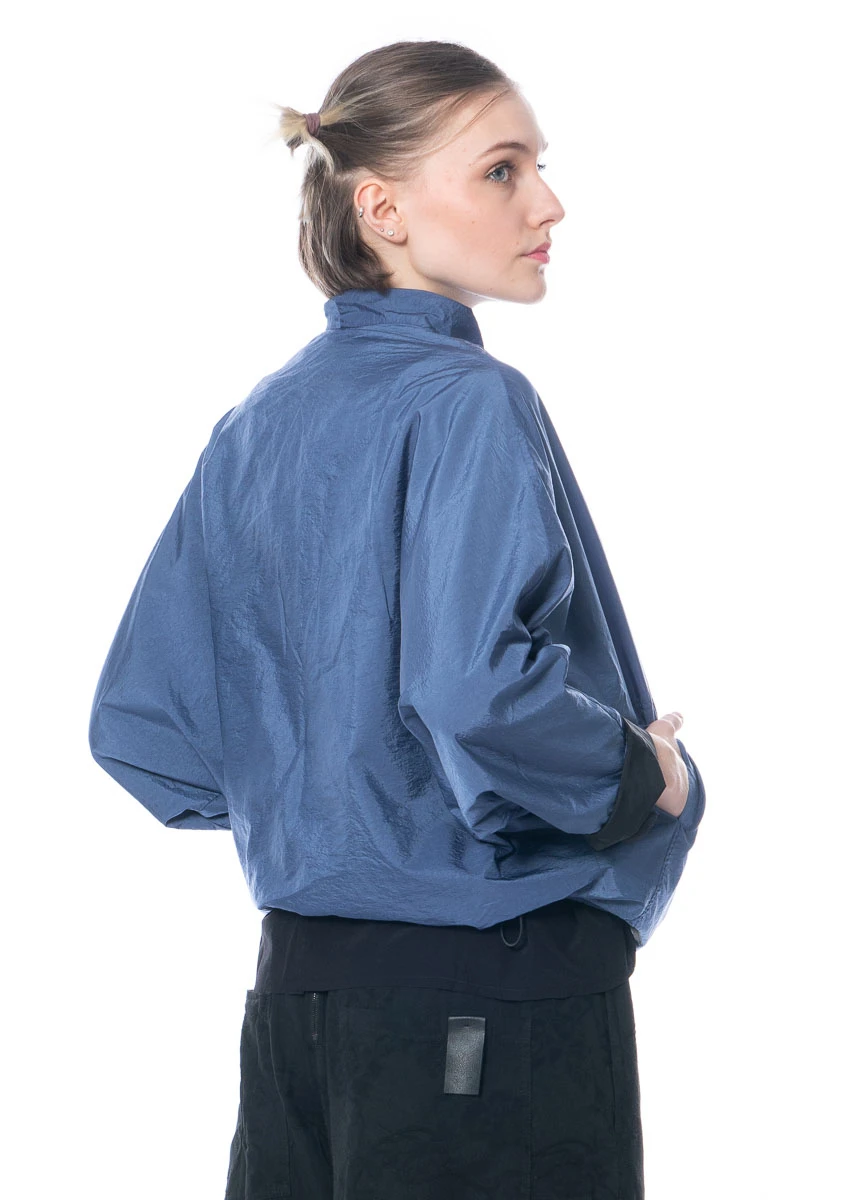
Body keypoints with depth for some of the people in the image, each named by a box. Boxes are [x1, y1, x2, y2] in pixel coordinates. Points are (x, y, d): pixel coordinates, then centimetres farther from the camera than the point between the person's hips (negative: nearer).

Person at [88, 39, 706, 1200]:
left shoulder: (258, 425, 9)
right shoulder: (469, 404, -14)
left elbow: (138, 728, 9)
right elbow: (474, 687, -29)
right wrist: (644, 779, -13)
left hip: (295, 979, 8)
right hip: (498, 989, -8)